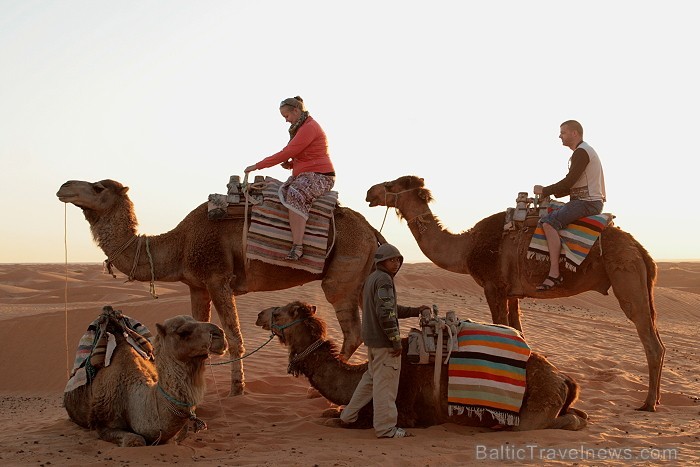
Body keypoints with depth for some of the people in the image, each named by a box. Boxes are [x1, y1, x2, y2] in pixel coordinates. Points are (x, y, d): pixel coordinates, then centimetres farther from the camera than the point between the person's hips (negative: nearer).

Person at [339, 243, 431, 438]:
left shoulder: (371, 279, 16)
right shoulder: (384, 280, -15)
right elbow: (386, 313, -24)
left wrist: (416, 311, 25)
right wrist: (396, 341, -18)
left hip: (371, 338, 10)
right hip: (384, 341, -10)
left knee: (371, 378, 22)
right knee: (385, 382, -4)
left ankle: (349, 415, 28)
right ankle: (386, 428, 1)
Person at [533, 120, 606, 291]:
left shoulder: (582, 152, -11)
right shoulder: (585, 150, 23)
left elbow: (569, 182, -19)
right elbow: (573, 185, 24)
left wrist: (545, 191, -8)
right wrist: (552, 193, 14)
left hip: (587, 202, -11)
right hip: (589, 201, 11)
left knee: (549, 222, -25)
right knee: (551, 213, 22)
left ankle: (554, 273, -34)